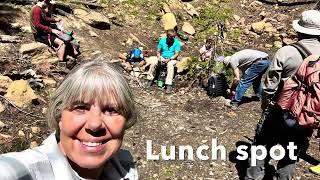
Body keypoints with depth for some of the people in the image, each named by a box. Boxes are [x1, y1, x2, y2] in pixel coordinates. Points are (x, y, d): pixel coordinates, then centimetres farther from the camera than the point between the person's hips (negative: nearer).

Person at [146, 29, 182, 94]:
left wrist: (169, 59, -25)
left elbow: (176, 54, -12)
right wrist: (159, 57, -13)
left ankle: (169, 85, -40)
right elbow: (158, 51, 8)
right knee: (153, 63, -24)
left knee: (170, 65, -37)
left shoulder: (177, 42, -6)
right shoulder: (162, 41, 3)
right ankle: (150, 80, -10)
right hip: (162, 57, 3)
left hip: (172, 59, -3)